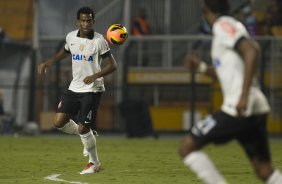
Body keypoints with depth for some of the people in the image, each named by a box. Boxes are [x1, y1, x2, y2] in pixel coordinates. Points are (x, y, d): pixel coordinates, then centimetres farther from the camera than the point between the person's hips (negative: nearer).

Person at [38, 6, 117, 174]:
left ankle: (94, 164, 12)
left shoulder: (99, 41, -13)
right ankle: (88, 137, 23)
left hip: (92, 90, -5)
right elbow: (64, 52, 24)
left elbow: (112, 65, -11)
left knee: (83, 129, -10)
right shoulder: (71, 37, 2)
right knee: (59, 122, -3)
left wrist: (95, 76, -25)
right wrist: (47, 63, 12)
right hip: (74, 88, 6)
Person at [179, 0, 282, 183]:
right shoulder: (234, 28, 22)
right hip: (257, 109, 9)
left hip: (240, 109, -9)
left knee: (187, 147, -2)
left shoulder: (224, 25, -6)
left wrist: (244, 95, -26)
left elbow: (252, 51, -23)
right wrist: (202, 67, 28)